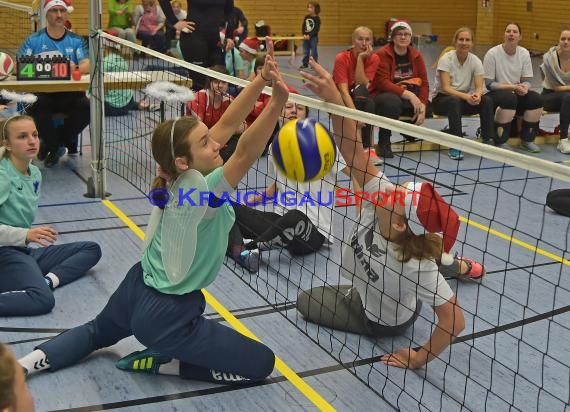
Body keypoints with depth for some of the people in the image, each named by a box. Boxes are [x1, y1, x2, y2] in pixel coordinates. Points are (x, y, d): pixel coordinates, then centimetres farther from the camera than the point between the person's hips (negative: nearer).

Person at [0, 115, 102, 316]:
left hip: (26, 251, 9)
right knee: (43, 299, -34)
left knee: (92, 249, 5)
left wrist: (30, 234, -4)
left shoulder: (35, 173, 9)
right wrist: (25, 235, -31)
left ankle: (48, 280, -16)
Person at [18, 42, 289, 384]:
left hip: (136, 290, 8)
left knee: (96, 332, 40)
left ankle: (31, 361, 19)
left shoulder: (179, 179, -6)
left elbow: (226, 125, -8)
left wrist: (263, 79, -13)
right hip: (167, 316, -8)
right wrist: (277, 103, -50)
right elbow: (246, 152, -39)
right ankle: (158, 363, 4)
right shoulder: (202, 192, -27)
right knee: (262, 363, 1)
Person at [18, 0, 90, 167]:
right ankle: (57, 146, -8)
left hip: (70, 93, 1)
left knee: (86, 107, -28)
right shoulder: (33, 40, 8)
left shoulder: (76, 40, 9)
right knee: (34, 107, -33)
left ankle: (51, 143, -4)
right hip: (42, 93, -1)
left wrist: (75, 68, -28)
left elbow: (87, 66, -5)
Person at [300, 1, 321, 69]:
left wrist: (309, 35, -21)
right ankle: (305, 64, 21)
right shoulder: (306, 17, 5)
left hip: (313, 37, -5)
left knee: (313, 52, 1)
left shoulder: (317, 18, -11)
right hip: (306, 37, 5)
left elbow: (316, 29, -16)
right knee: (305, 52, 11)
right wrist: (304, 34, -9)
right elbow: (303, 27, 6)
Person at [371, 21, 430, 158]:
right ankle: (383, 143, -19)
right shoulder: (382, 55, -11)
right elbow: (383, 83, -20)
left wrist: (423, 106, -16)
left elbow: (423, 83, 1)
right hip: (384, 96, -6)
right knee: (393, 101, -38)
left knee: (426, 105, -20)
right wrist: (408, 94, -30)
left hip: (410, 99, 6)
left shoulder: (416, 56, 4)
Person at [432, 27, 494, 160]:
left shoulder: (475, 61, -3)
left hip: (465, 99, 4)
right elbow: (446, 88, -23)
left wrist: (477, 95, -36)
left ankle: (487, 141, -13)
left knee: (487, 100, -23)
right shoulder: (446, 59, -14)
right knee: (455, 101, -38)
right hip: (442, 99, -4)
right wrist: (466, 96, -39)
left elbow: (480, 87, -10)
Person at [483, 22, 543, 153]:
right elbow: (488, 84, -13)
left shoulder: (524, 53, 2)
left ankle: (527, 140, -3)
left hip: (516, 94, 5)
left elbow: (527, 80, 4)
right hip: (496, 94, -5)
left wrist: (524, 87, -22)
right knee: (509, 98, -37)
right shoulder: (492, 53, -11)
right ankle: (498, 142, -22)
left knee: (536, 99, -23)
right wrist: (513, 87, -20)